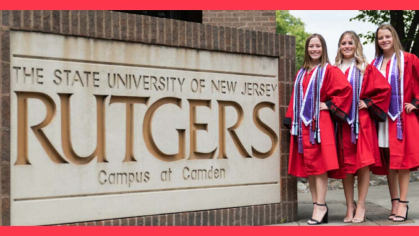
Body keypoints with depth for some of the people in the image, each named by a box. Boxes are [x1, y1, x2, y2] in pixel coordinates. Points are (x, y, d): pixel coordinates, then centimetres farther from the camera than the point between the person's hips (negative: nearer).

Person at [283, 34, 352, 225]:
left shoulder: (329, 70, 0)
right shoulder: (301, 74, 18)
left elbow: (346, 89, -11)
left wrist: (329, 105, -10)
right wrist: (292, 121, 10)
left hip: (319, 123, -6)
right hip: (302, 124, 6)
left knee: (318, 163, -10)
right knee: (307, 165, 5)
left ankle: (320, 206, -7)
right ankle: (318, 205, 11)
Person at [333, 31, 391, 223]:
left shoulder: (366, 69, 5)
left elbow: (384, 88, -2)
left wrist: (368, 103, -6)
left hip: (361, 121, -3)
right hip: (341, 122, 3)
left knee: (363, 162, -6)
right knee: (345, 164, 3)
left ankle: (361, 206, 0)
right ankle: (350, 206, 10)